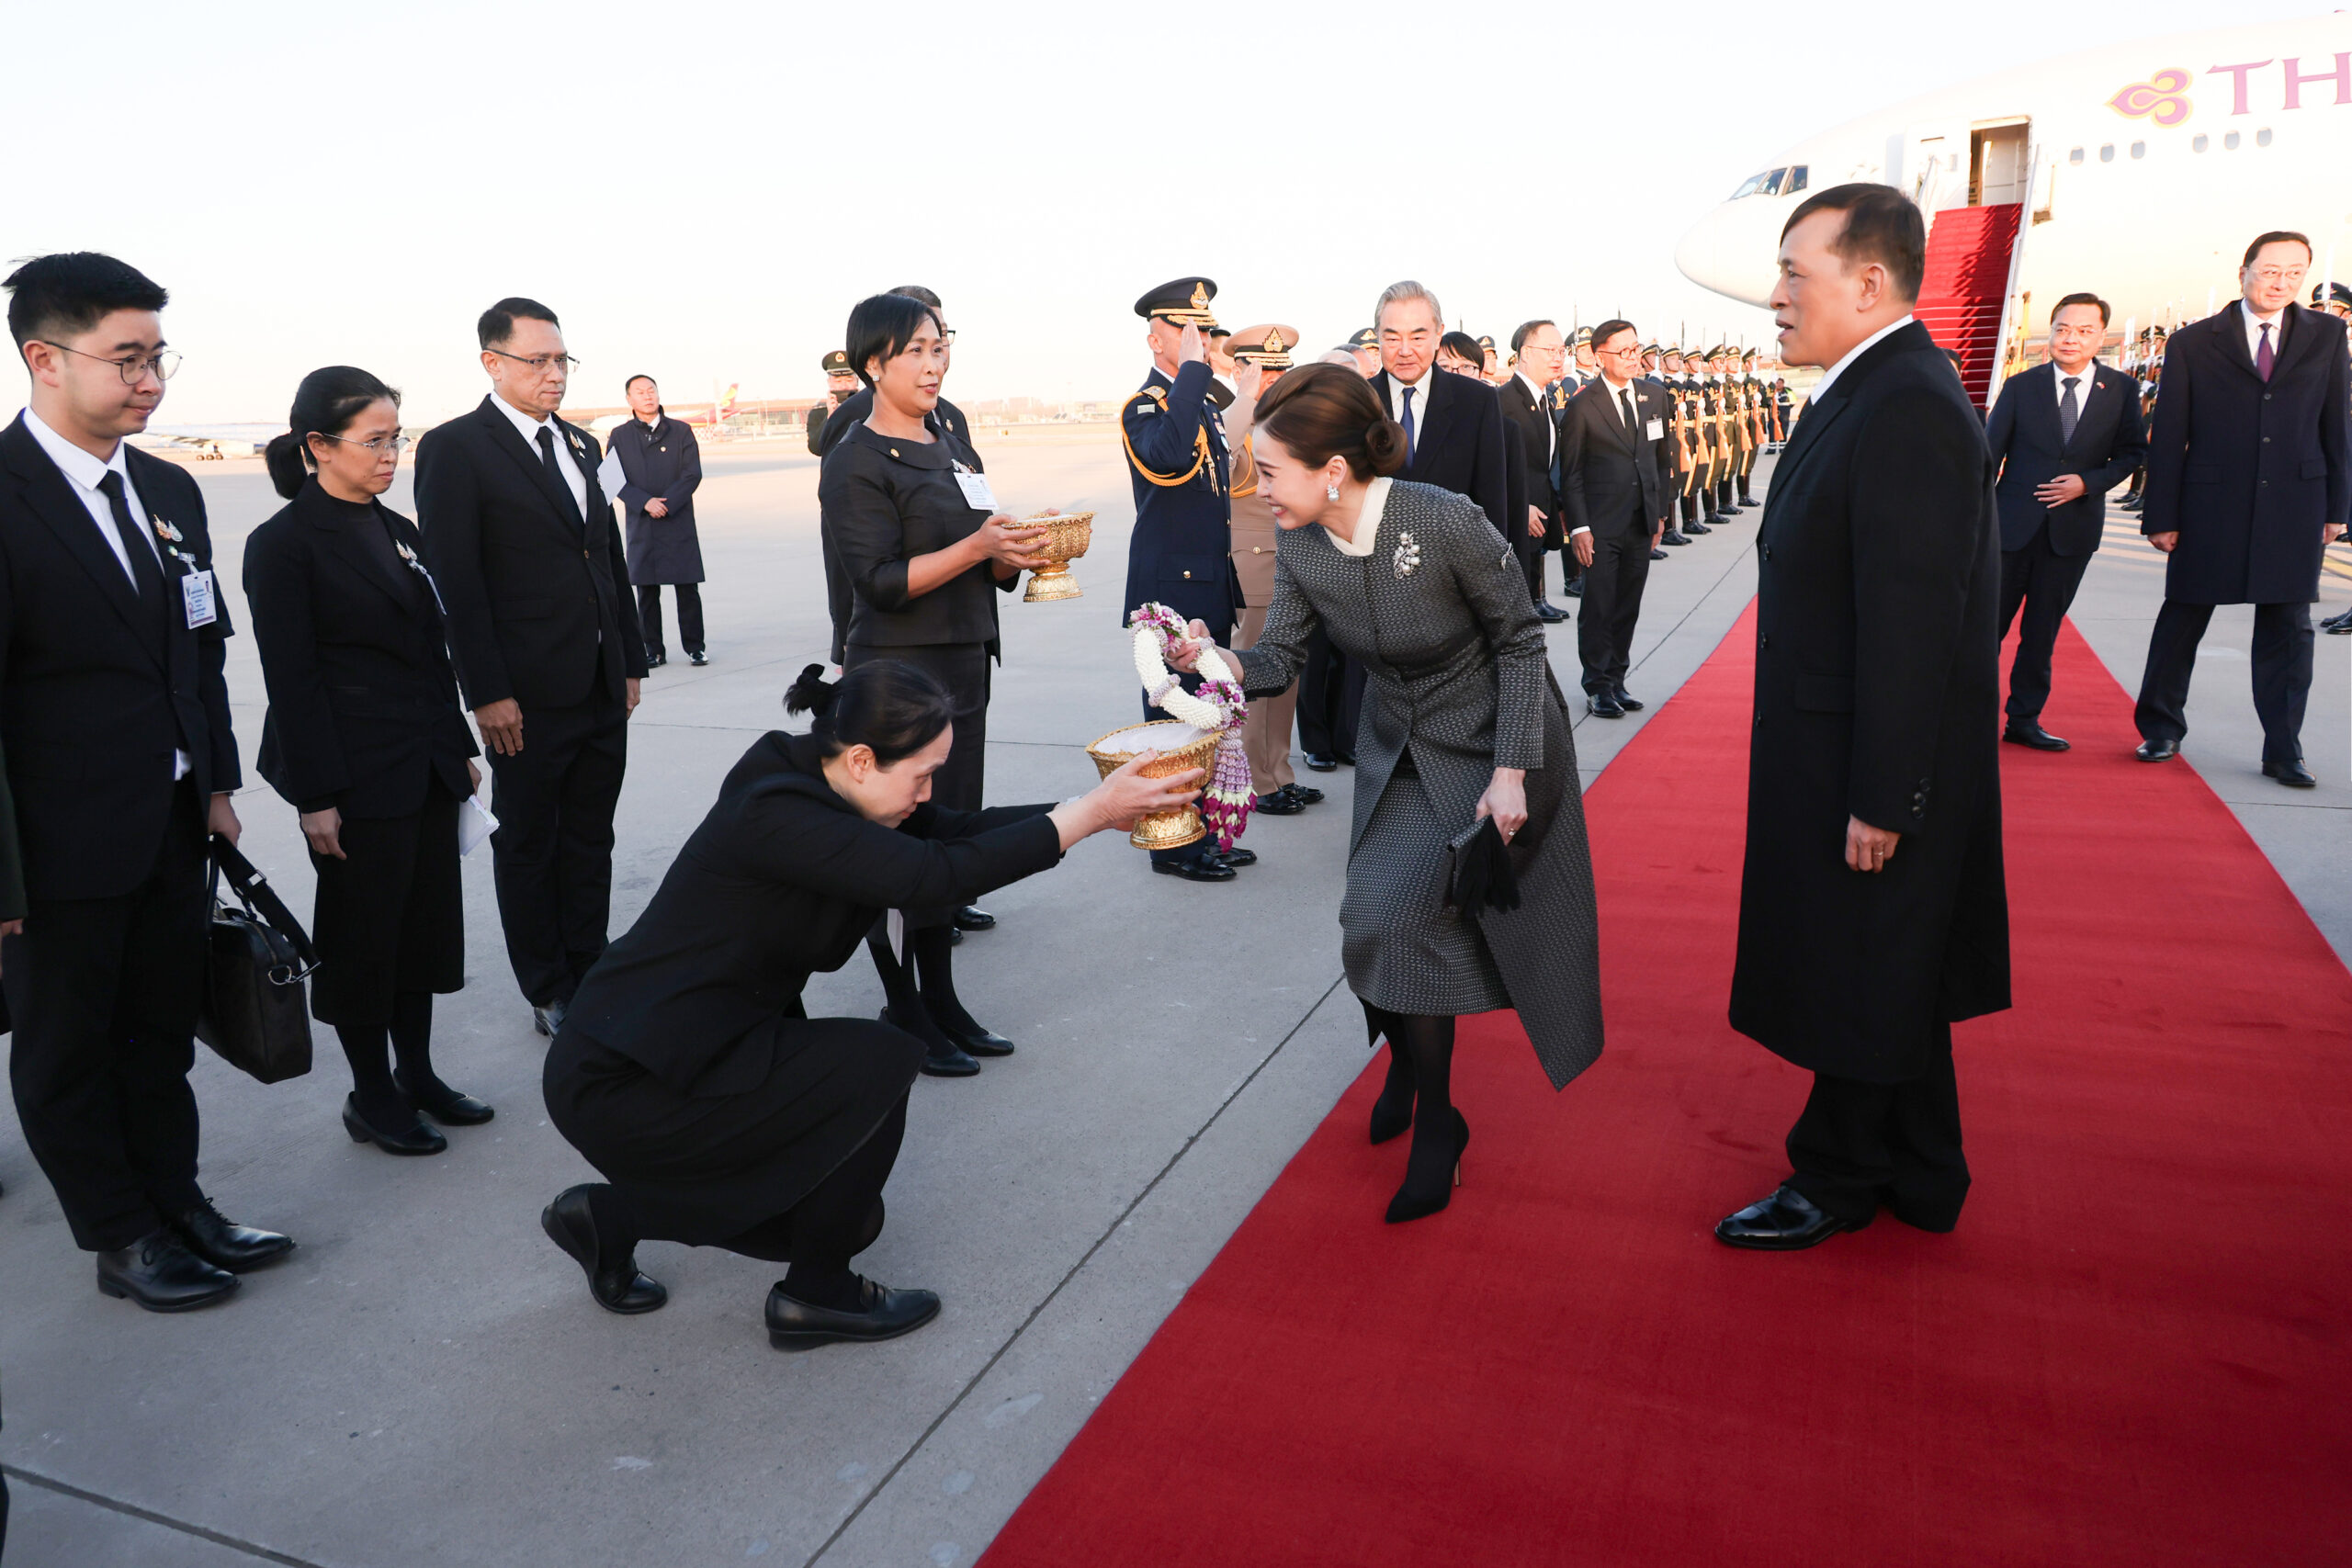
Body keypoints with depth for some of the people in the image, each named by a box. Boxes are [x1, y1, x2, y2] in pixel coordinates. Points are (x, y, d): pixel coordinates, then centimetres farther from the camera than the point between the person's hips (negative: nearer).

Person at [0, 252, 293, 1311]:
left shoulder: (169, 490, 6)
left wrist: (217, 784, 12)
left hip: (174, 825, 7)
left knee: (161, 1033, 19)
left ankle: (177, 1203, 34)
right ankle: (120, 1239, 27)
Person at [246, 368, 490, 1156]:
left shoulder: (398, 530, 11)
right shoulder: (284, 545, -10)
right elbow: (291, 678, -13)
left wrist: (459, 748, 15)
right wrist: (316, 796, -15)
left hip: (425, 767, 7)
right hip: (357, 777, -7)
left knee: (429, 921, 13)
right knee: (364, 935, 5)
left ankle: (417, 1075, 27)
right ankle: (372, 1097, 19)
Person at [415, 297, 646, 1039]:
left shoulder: (581, 445, 14)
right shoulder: (455, 448, -7)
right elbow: (455, 581, -12)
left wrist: (632, 660, 14)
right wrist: (486, 692, -17)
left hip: (603, 690, 6)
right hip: (528, 697, -6)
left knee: (590, 840, 14)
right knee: (528, 846, 8)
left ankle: (590, 978, 26)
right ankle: (549, 996, 19)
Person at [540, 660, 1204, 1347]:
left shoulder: (814, 788, 1)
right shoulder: (774, 814, -27)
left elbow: (954, 829, 0)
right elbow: (934, 875, -33)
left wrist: (1097, 807, -8)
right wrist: (1090, 813, -27)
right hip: (618, 1085, -10)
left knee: (845, 1214, 13)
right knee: (881, 1064, -19)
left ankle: (611, 1217, 25)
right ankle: (816, 1296, -1)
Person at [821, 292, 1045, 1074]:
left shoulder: (953, 448, 16)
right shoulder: (857, 461, -8)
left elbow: (988, 567, 18)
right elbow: (881, 580, -17)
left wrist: (1017, 552, -4)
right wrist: (977, 546, -24)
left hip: (964, 665, 8)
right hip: (897, 675, -8)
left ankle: (941, 1001, 22)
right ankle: (904, 1013, 12)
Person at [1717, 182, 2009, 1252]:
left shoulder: (1906, 411, -22)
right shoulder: (1876, 393, 9)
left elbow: (1911, 626, -25)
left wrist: (1879, 800, -22)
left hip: (1871, 764, -10)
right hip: (1843, 756, 10)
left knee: (1861, 988, 7)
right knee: (1886, 984, 20)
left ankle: (1838, 1181, 27)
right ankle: (1917, 1182, 36)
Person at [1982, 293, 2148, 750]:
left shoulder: (2121, 390, 4)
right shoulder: (2021, 386, 1)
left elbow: (2132, 451, 8)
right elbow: (1990, 454, 1)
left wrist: (2088, 482, -9)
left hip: (2073, 529, 1)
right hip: (2013, 524, -1)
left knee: (2042, 630, 8)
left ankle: (2024, 720, 16)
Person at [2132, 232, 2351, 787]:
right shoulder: (2193, 343, 1)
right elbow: (2168, 436, 0)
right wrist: (2162, 515, -4)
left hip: (2295, 506, 2)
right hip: (2209, 507, -2)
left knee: (2288, 629, 4)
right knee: (2182, 618, 7)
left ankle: (2283, 751, 12)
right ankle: (2161, 731, 23)